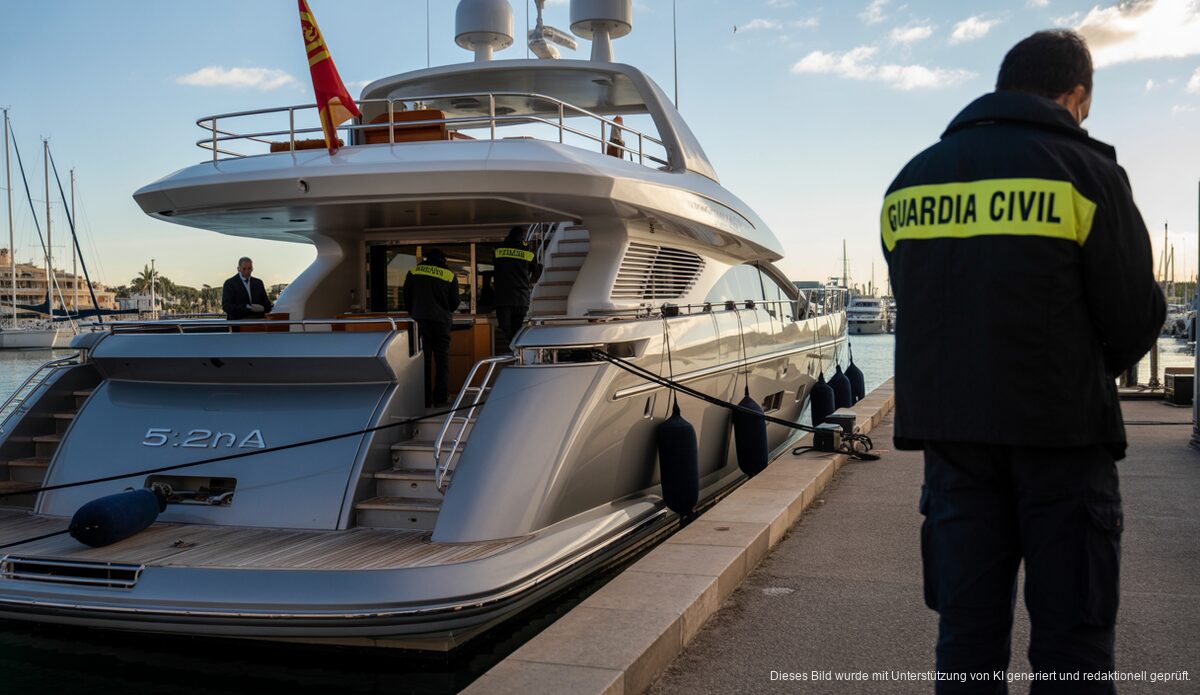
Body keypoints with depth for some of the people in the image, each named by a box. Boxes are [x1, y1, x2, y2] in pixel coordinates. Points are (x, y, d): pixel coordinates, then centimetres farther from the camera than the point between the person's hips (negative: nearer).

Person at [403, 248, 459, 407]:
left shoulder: (414, 272, 3)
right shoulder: (449, 275, 0)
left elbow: (407, 298, 7)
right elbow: (455, 303, 3)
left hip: (420, 322, 1)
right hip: (442, 322, -1)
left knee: (423, 360, 5)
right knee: (442, 359, 6)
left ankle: (424, 399, 2)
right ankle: (441, 398, 3)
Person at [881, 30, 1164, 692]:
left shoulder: (908, 182, 6)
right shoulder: (1084, 172, -7)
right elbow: (1135, 319, -4)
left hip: (948, 430, 4)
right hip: (1061, 436, -4)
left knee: (966, 624, 11)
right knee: (1072, 631, 5)